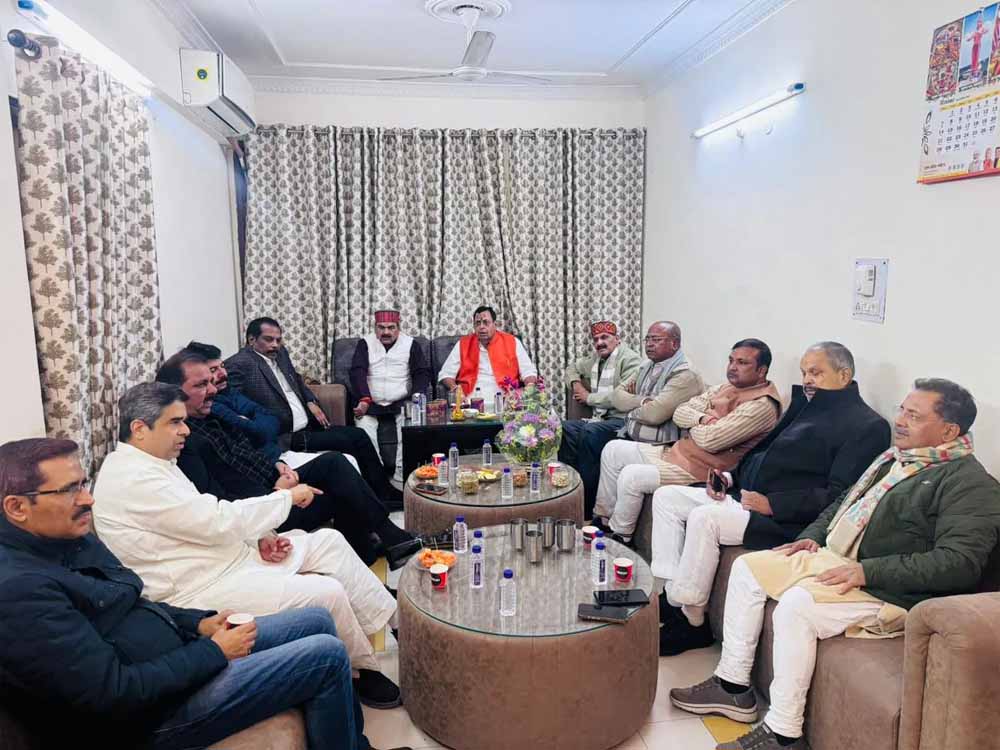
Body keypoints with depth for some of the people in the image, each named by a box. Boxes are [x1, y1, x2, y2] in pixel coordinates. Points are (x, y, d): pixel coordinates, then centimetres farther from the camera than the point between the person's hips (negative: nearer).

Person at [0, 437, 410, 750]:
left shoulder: (72, 538, 5)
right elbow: (115, 695, -27)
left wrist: (201, 624, 1)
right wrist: (215, 652, -17)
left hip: (171, 650, 10)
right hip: (150, 716, -9)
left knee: (317, 621, 11)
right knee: (328, 656, -12)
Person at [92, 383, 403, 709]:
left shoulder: (153, 463, 11)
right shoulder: (135, 479, -21)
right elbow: (219, 521, -25)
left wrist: (260, 537, -1)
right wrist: (287, 496, -13)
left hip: (230, 557, 10)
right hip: (203, 589, -10)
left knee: (329, 540, 3)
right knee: (328, 593, -19)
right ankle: (366, 673, 7)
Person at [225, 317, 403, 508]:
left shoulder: (280, 353, 12)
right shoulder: (238, 365, -14)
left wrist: (311, 402, 9)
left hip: (308, 426, 8)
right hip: (285, 437, -8)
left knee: (358, 435, -2)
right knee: (344, 442, -18)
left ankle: (385, 492, 4)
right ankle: (382, 497, -2)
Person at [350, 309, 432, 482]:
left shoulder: (410, 344, 8)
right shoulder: (365, 344, 8)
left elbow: (422, 372, 4)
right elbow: (357, 372, -4)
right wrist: (364, 400, -21)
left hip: (401, 403, 0)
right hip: (371, 403, 1)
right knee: (364, 429, -27)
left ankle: (401, 474, -23)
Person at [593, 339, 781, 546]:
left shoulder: (762, 406, -16)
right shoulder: (725, 388, 11)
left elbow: (709, 440, -24)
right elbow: (679, 413, 6)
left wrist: (692, 426, -4)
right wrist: (700, 418, -14)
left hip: (698, 471, -9)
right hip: (676, 452, 9)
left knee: (631, 476, -23)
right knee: (613, 450, 6)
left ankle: (620, 536, 1)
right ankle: (603, 517, 17)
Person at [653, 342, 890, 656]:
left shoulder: (868, 426, -8)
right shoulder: (804, 406, 18)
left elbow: (838, 496, -17)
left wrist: (772, 504, -20)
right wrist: (731, 478, 6)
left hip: (786, 522, -9)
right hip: (746, 496, 9)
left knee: (704, 516, -30)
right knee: (666, 497, 1)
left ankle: (690, 620, -14)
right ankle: (671, 593, -2)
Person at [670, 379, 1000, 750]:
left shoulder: (970, 483, -12)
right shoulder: (895, 457, 15)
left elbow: (959, 563, -23)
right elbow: (844, 500, 26)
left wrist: (866, 571, -26)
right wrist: (811, 536, 9)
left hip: (887, 590, -9)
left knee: (796, 604, -31)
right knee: (746, 567, 3)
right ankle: (733, 687, 10)